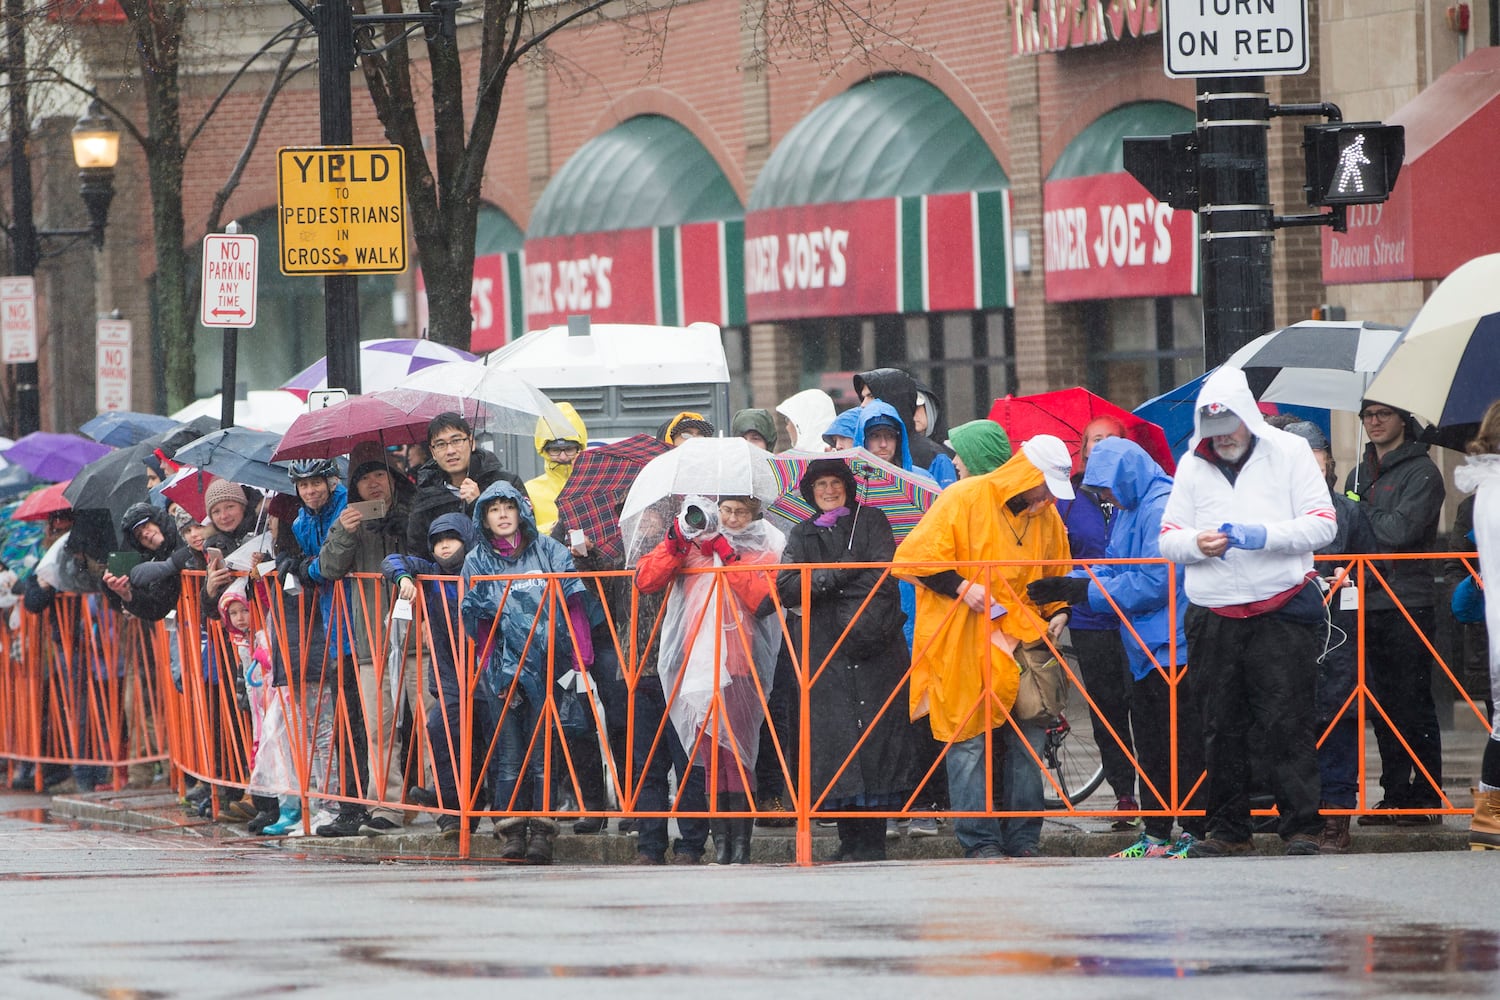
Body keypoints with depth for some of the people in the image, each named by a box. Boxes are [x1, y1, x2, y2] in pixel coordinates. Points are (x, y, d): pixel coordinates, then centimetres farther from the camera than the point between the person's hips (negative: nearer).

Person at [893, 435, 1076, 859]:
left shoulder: (1046, 517, 11)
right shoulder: (964, 499, -8)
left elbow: (1057, 577, 26)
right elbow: (913, 558, -10)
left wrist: (1058, 612, 7)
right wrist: (961, 586, -19)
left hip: (1020, 642, 6)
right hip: (963, 645, -6)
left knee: (1030, 739, 3)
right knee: (968, 742, -5)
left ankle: (1023, 840, 10)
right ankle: (979, 841, -1)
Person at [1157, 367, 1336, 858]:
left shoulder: (1288, 453, 4)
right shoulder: (1193, 465, 13)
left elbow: (1323, 523, -2)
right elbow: (1167, 537, 12)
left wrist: (1266, 535, -17)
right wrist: (1195, 543, -11)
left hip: (1281, 611, -4)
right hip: (1214, 614, 4)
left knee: (1288, 722, -8)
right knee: (1221, 726, 5)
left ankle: (1301, 826, -6)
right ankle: (1228, 830, 12)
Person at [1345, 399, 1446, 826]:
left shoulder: (1421, 473, -4)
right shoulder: (1360, 474, 19)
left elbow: (1401, 531, -16)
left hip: (1406, 602, -7)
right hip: (1367, 604, 7)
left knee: (1412, 705, -6)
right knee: (1382, 706, 7)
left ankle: (1426, 796, -3)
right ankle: (1395, 795, 11)